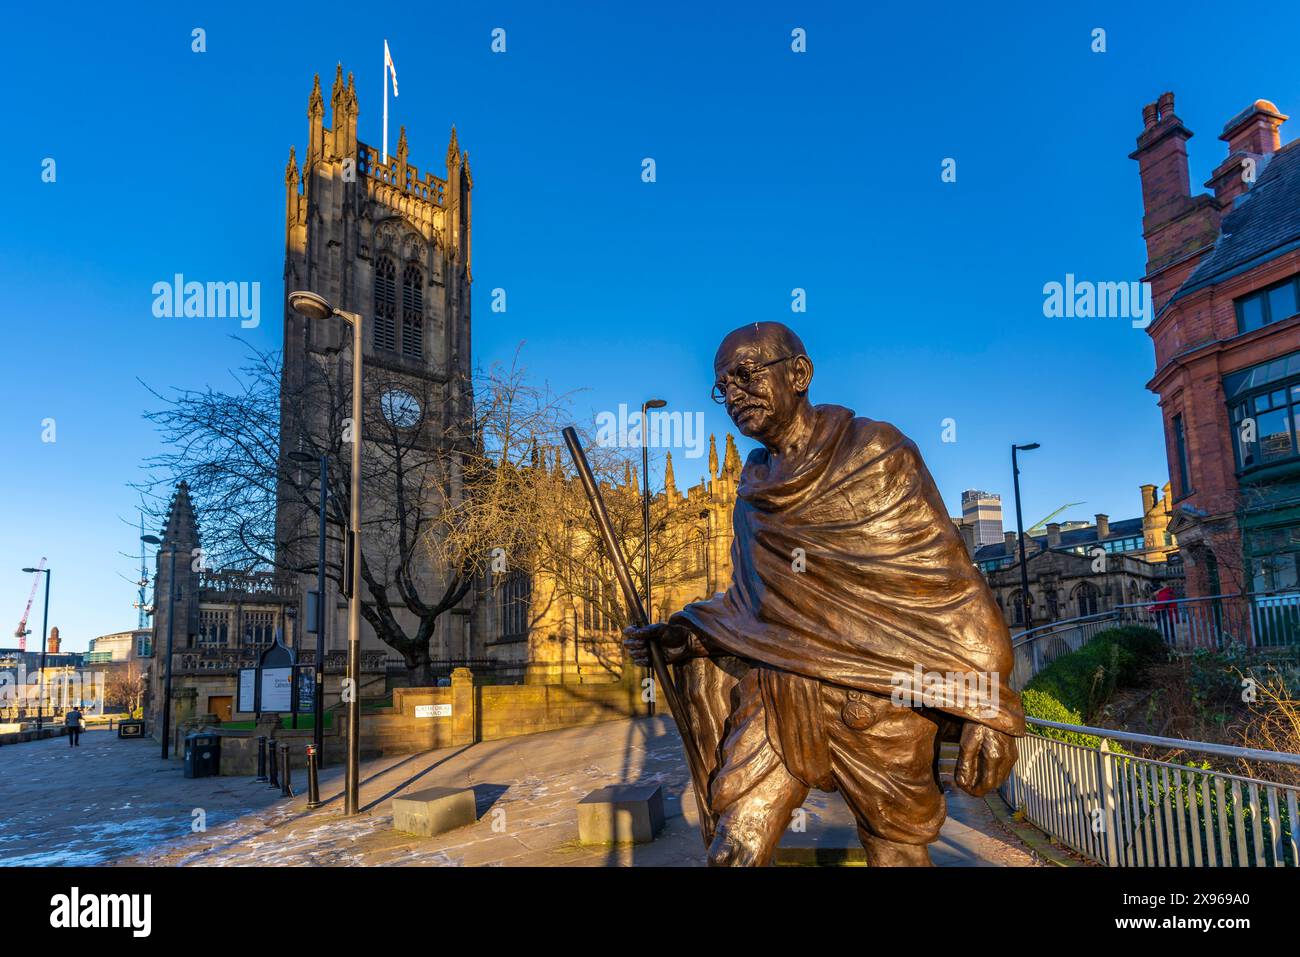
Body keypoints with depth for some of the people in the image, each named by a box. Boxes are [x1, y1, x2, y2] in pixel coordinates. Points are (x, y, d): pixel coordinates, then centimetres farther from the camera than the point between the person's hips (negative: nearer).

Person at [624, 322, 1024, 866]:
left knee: (898, 853, 9)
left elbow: (948, 581, -8)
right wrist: (683, 637, 3)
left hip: (873, 698, -4)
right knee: (733, 851, -3)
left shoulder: (874, 453, -5)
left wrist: (986, 708, -13)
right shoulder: (757, 488, 11)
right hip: (774, 694, 4)